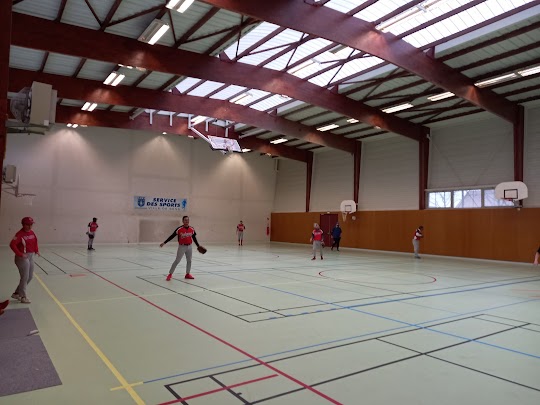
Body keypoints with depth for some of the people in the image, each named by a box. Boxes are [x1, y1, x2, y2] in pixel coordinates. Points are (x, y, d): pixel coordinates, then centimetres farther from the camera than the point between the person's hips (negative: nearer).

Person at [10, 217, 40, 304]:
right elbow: (12, 244, -25)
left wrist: (37, 250, 6)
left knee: (30, 277, 14)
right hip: (23, 257, -8)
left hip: (31, 256, 8)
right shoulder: (20, 234, -17)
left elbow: (35, 242, 20)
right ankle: (23, 297, 14)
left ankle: (16, 293, 29)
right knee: (25, 277, -1)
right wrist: (20, 254, -25)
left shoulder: (32, 232, 7)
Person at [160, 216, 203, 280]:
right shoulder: (179, 229, -14)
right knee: (177, 261, -2)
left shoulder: (192, 229, -2)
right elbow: (172, 236, -9)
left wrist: (198, 246, 11)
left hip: (189, 247, 4)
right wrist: (164, 243, -12)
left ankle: (187, 274, 26)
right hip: (182, 246, -4)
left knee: (189, 261, 12)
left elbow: (194, 238, 10)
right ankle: (170, 274, 8)